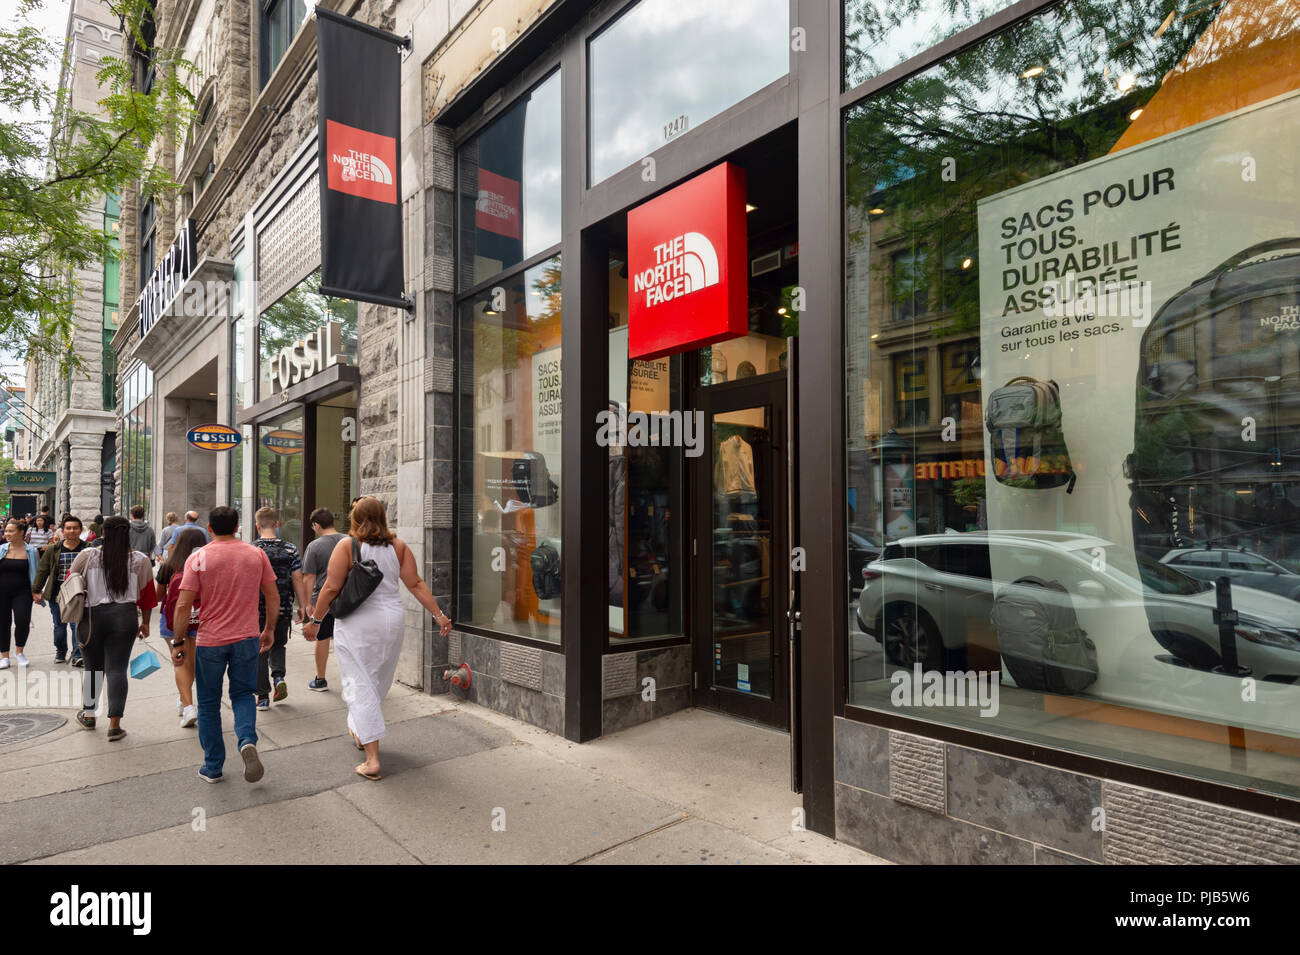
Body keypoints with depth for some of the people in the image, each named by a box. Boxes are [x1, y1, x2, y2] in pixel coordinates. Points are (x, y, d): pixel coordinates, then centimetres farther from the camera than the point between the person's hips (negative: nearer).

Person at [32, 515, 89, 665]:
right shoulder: (53, 550, 5)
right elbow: (42, 570, 10)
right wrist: (36, 590, 7)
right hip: (57, 593, 2)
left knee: (78, 624, -6)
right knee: (59, 625, 12)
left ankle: (78, 655, -1)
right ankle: (60, 651, 32)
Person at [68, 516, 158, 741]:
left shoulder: (87, 556, -1)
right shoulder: (140, 560, 0)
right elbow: (146, 595, 5)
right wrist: (145, 622, 15)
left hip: (91, 616, 1)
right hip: (124, 617, -1)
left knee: (93, 666, 17)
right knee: (117, 669, 2)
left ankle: (88, 714, 32)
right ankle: (114, 724, 0)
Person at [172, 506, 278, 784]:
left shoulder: (198, 558, -6)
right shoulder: (256, 554, 0)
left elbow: (183, 605, -9)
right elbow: (273, 597, 3)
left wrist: (178, 643, 0)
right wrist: (270, 629, 15)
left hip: (210, 641, -1)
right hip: (247, 638, 2)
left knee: (209, 704, 13)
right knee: (242, 694, 18)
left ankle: (213, 767, 21)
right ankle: (247, 740, -8)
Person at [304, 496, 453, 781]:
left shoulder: (347, 545, -8)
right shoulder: (398, 547, 2)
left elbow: (331, 588, -10)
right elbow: (416, 584, -1)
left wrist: (315, 621, 1)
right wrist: (439, 615, 2)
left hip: (356, 623, -4)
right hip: (391, 620, 4)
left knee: (360, 685, 1)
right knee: (379, 683, 20)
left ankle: (372, 760, -2)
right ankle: (360, 733, 44)